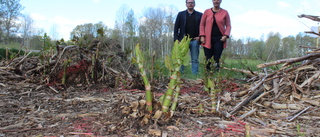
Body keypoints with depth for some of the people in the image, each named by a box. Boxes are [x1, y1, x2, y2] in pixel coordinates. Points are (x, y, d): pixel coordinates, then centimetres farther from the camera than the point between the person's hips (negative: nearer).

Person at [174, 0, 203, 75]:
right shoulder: (180, 14, 12)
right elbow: (176, 27, 6)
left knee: (195, 60, 3)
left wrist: (200, 36, -7)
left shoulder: (200, 15, 11)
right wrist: (176, 39, -3)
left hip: (195, 40, 0)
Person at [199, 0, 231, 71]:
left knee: (217, 59, -6)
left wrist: (226, 35, -7)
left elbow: (228, 25, 9)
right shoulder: (207, 11, 9)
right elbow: (202, 24, 9)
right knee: (208, 59, -3)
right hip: (208, 39, 0)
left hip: (219, 39, 0)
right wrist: (202, 36, -2)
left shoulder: (225, 12, 8)